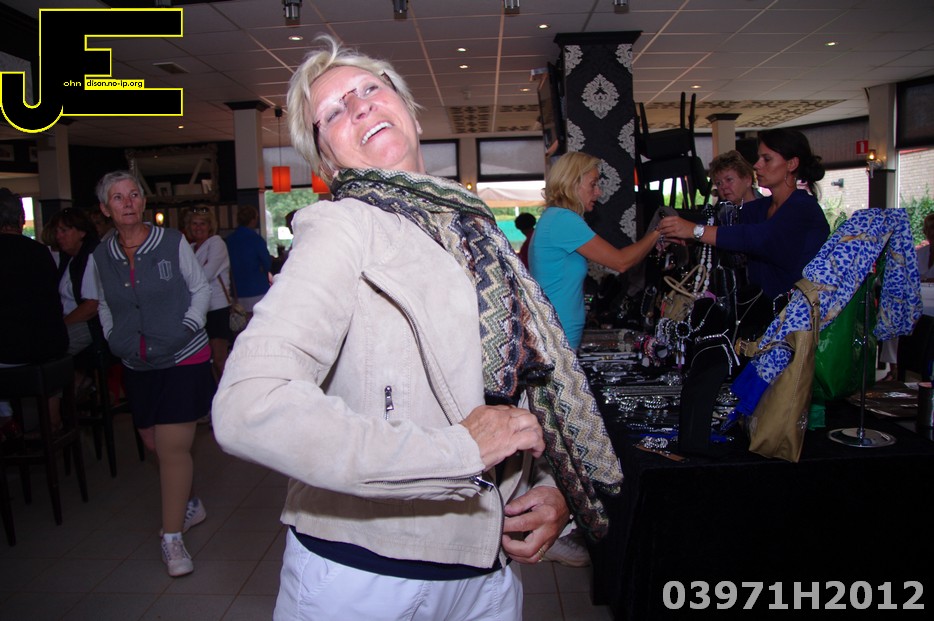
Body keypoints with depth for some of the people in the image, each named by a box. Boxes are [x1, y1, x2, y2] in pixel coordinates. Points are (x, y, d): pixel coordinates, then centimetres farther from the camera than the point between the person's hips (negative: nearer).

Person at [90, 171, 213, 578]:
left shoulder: (172, 243, -6)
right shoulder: (102, 256, 5)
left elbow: (201, 288, 2)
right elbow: (104, 305, 19)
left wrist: (188, 327, -11)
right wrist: (113, 337, 4)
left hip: (183, 360, -4)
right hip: (137, 366, 5)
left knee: (172, 449, -7)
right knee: (154, 445, 12)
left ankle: (171, 537, 5)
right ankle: (190, 506, 35)